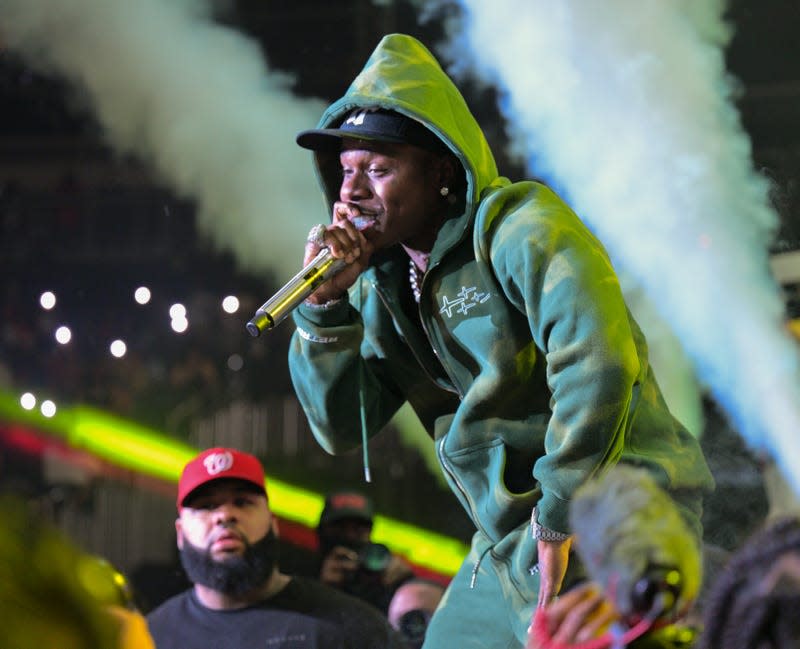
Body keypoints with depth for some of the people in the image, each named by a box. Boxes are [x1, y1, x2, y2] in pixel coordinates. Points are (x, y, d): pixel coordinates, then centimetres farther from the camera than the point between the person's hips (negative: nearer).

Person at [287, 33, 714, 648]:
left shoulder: (519, 224, -14)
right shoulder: (384, 281, 10)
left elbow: (597, 359, -27)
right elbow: (342, 428, 7)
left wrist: (559, 517, -23)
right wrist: (326, 307, -7)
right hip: (507, 547, 8)